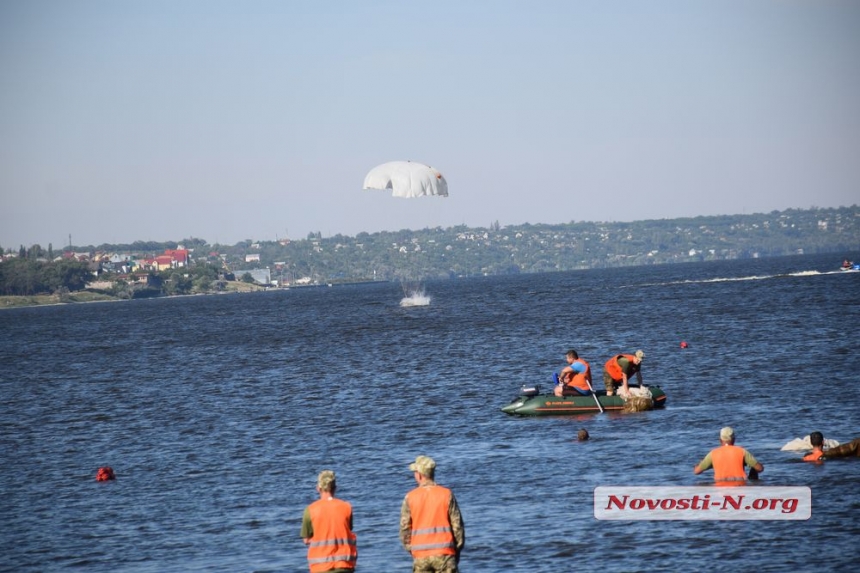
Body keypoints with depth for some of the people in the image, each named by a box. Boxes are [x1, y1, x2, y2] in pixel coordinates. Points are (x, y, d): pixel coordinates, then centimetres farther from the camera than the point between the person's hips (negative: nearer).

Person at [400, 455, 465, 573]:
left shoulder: (410, 497, -1)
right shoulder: (447, 494, -2)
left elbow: (405, 528, 1)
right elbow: (457, 525, 0)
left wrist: (410, 549, 15)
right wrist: (458, 550, 11)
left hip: (421, 555, 1)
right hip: (444, 553, -1)